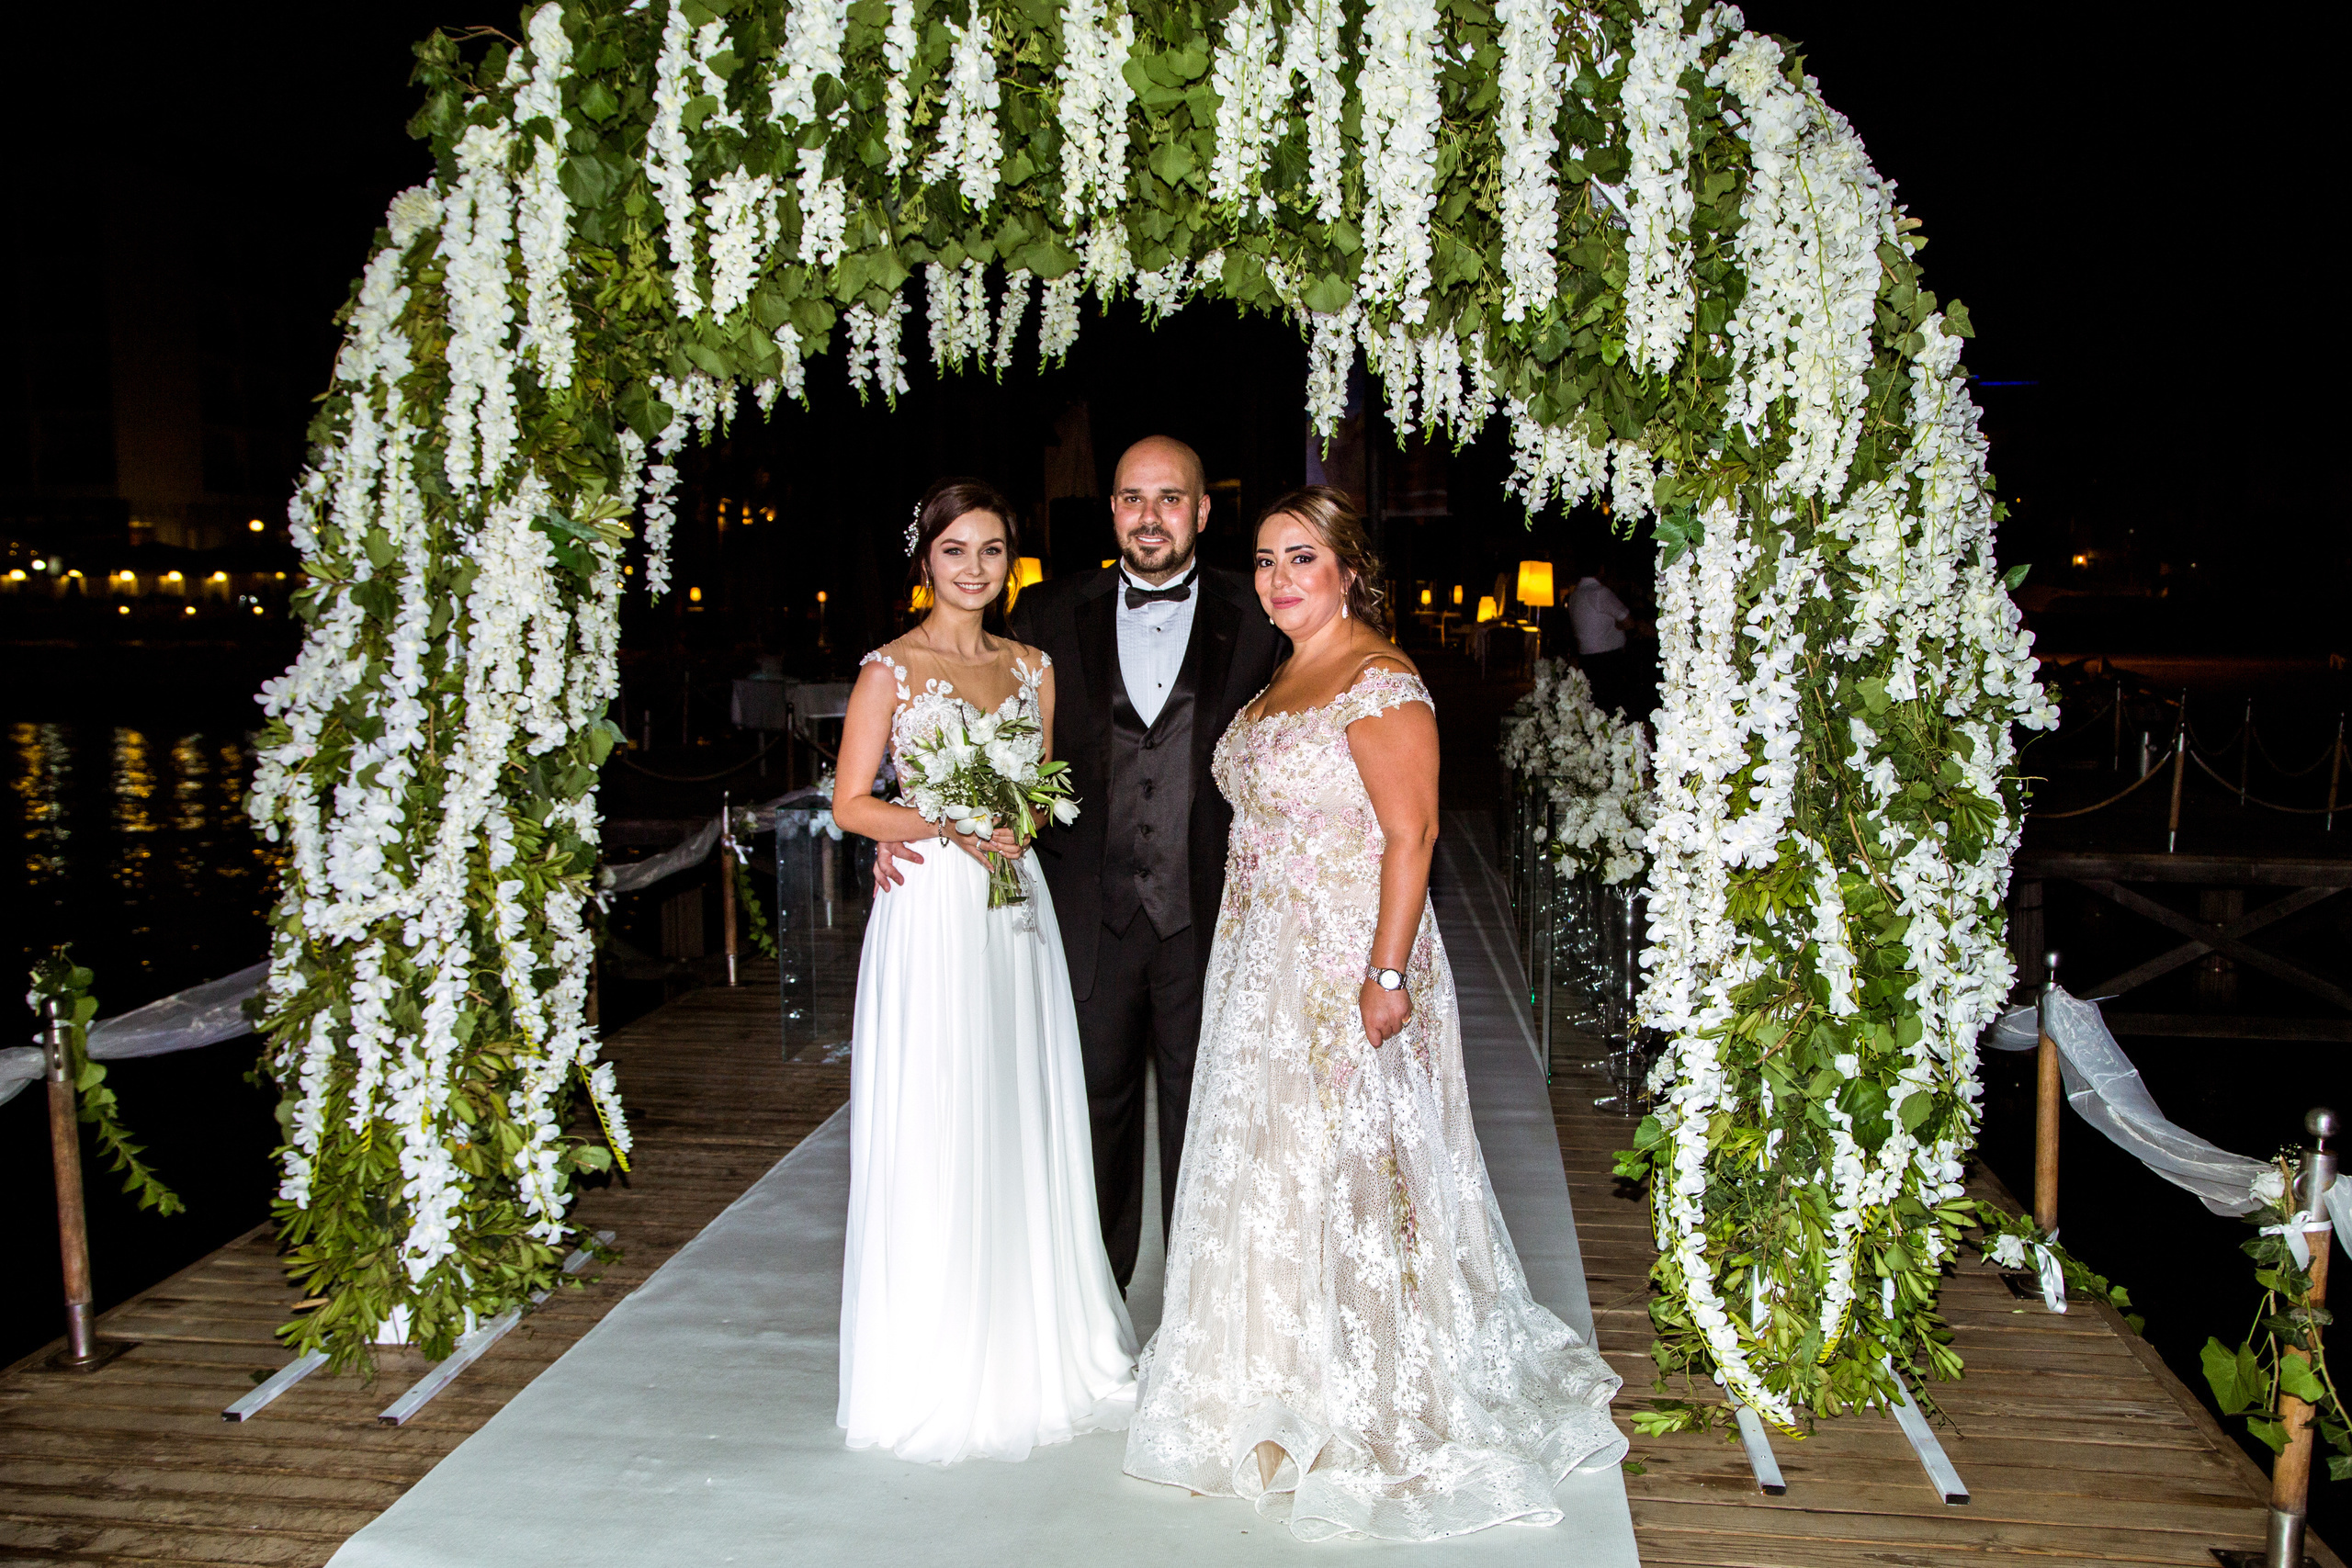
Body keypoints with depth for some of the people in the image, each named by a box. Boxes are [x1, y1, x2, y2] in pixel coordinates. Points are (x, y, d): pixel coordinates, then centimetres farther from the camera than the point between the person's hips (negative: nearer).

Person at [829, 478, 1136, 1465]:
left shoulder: (1032, 668, 12)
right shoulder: (891, 669, -2)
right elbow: (850, 804, -4)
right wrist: (948, 827, -16)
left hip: (1016, 917, 5)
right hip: (930, 919, -5)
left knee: (1025, 1128, 9)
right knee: (933, 1135, 0)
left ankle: (1036, 1353, 23)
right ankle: (938, 1372, 13)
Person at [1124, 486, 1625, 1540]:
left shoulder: (1380, 683, -14)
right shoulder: (1286, 680, 14)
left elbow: (1410, 835, -19)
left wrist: (1387, 975, -24)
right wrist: (1249, 961, 17)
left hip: (1347, 968, -9)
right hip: (1267, 970, 9)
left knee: (1348, 1170, -1)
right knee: (1271, 1168, 14)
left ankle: (1375, 1414, 15)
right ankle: (1289, 1387, 30)